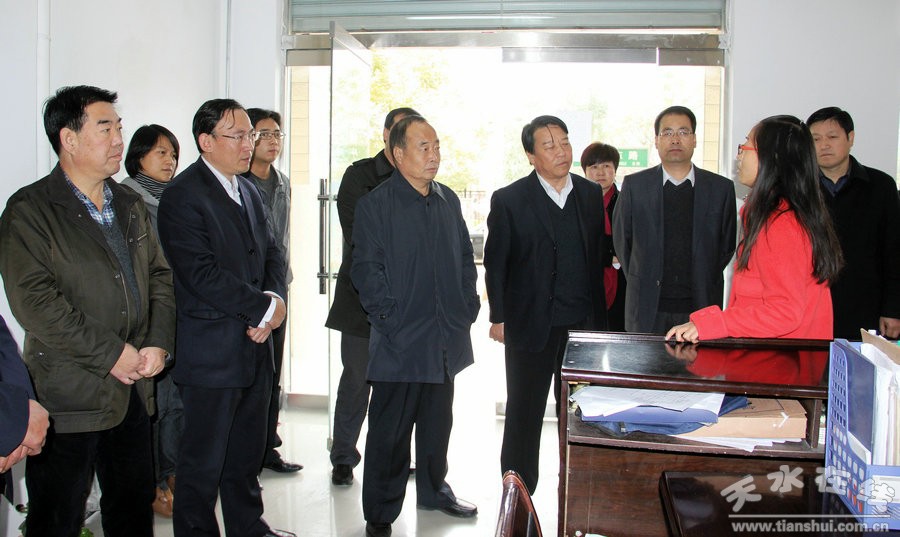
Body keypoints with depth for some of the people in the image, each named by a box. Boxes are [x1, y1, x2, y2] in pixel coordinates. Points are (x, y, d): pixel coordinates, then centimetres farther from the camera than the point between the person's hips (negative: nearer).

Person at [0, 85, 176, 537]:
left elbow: (159, 276, 13)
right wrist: (112, 354, -17)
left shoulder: (129, 204, 14)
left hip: (133, 390, 6)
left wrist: (158, 343, -3)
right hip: (69, 394, -6)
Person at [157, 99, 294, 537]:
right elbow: (201, 273, -21)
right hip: (211, 350, -8)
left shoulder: (249, 191, 15)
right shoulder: (182, 196, -12)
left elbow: (271, 253, 13)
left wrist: (274, 298, -7)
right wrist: (263, 307, -15)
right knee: (204, 458, 4)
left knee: (248, 450, 19)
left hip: (255, 345, 8)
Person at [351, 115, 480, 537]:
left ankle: (433, 487, 38)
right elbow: (366, 270, -10)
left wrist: (468, 305, 7)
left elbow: (466, 257, 17)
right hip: (400, 341, -6)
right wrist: (392, 320, -14)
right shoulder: (375, 205, -7)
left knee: (437, 422, 19)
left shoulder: (448, 200, 11)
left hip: (446, 339, 6)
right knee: (390, 430, 3)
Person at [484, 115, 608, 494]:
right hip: (531, 326, -3)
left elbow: (598, 254, 10)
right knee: (524, 415, 9)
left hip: (583, 323, 3)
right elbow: (495, 264, -1)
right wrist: (498, 317, -3)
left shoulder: (592, 194, 6)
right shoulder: (509, 200, -5)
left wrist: (599, 315, 7)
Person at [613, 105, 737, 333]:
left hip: (701, 306, 0)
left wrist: (703, 286, 9)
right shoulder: (634, 185, 4)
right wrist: (640, 284, 11)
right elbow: (621, 240, 11)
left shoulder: (721, 188, 6)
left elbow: (727, 246, 12)